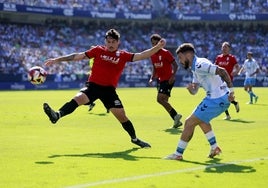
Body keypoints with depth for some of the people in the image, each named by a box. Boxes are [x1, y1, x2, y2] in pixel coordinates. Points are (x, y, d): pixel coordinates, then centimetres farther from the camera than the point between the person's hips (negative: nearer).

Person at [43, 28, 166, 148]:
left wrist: (158, 47, -10)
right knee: (77, 99, -28)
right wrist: (57, 60, 1)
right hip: (93, 86, -1)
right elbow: (78, 56, 4)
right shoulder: (98, 50, 3)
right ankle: (56, 115, -46)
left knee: (121, 115, 1)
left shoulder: (123, 55, 5)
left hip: (109, 89, 1)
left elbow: (141, 56, 0)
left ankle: (134, 139, 21)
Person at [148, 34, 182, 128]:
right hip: (160, 80, 8)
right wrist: (152, 78, 7)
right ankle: (176, 120, 12)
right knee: (164, 101, 5)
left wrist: (173, 76, -22)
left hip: (168, 80, -8)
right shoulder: (152, 55, 11)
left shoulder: (165, 53, -10)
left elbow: (175, 65, -10)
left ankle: (175, 115, -12)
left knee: (160, 99, -20)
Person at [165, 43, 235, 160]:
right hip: (221, 99, 11)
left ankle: (178, 154, 3)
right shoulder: (195, 68, 18)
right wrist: (190, 88, -6)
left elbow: (221, 71, -25)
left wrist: (231, 90, -25)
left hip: (217, 99, -11)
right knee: (201, 119, 32)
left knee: (189, 123, -4)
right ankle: (214, 148, 30)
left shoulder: (199, 64, -15)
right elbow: (194, 91, 18)